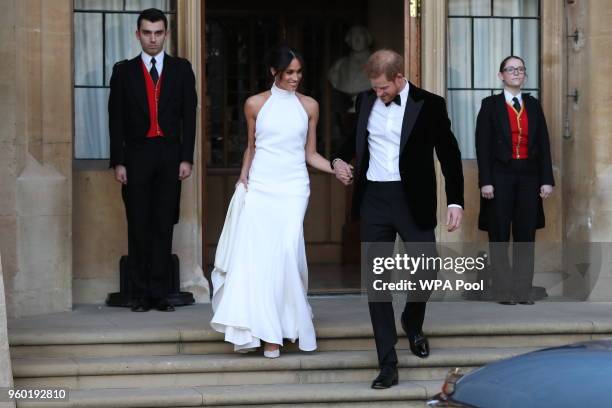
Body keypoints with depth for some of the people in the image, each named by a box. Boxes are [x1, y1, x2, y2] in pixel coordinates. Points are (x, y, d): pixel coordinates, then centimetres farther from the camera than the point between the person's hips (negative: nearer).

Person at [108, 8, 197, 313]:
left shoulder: (181, 69, 7)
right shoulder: (124, 71, 6)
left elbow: (189, 115, 4)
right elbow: (116, 119, 4)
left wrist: (186, 158, -3)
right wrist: (118, 161, -4)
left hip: (170, 156, 0)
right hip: (136, 156, 0)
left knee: (164, 227, 2)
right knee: (138, 227, 2)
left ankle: (160, 294, 4)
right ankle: (140, 295, 6)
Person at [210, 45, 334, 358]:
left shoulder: (309, 106, 7)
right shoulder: (255, 104, 6)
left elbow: (311, 154, 11)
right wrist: (242, 181, 6)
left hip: (292, 189, 0)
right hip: (259, 188, 0)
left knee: (285, 253, -11)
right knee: (253, 255, -8)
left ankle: (275, 332, -1)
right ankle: (255, 328, 2)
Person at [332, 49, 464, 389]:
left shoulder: (429, 105, -4)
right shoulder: (365, 101, 7)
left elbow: (449, 154, -1)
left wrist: (455, 201, -7)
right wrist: (340, 159, 6)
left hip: (413, 200, -3)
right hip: (373, 199, 3)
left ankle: (412, 323, 37)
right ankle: (388, 365, 5)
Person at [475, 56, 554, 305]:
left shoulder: (533, 106, 12)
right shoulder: (491, 105, 2)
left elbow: (543, 144, 9)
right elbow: (483, 145, -4)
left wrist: (547, 179, 0)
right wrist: (485, 181, -12)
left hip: (528, 176, 3)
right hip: (501, 175, -3)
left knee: (526, 235, 3)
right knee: (499, 235, 0)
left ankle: (523, 290, 8)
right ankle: (503, 291, 5)